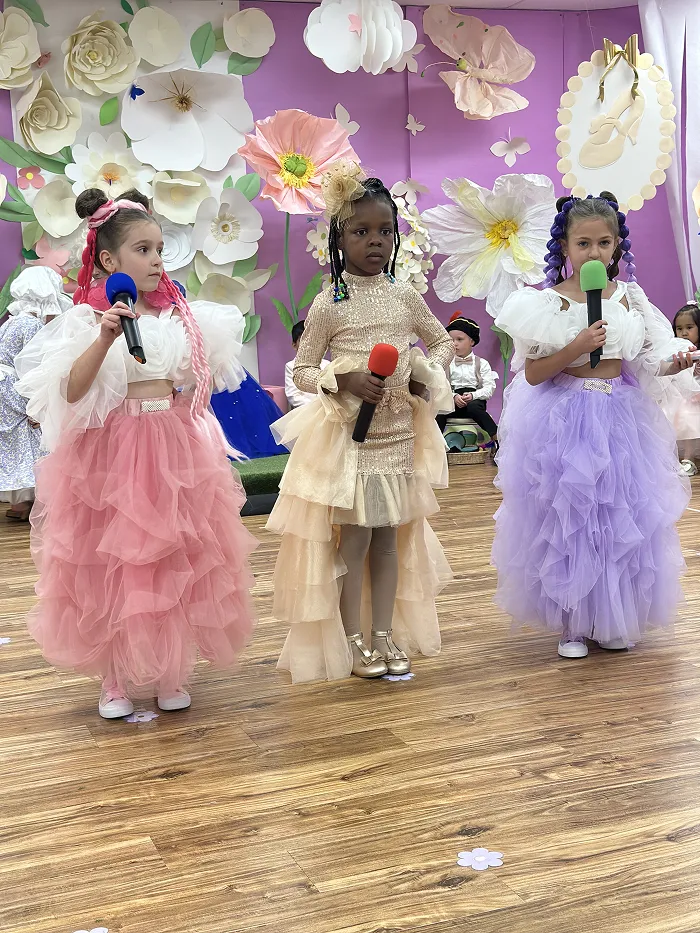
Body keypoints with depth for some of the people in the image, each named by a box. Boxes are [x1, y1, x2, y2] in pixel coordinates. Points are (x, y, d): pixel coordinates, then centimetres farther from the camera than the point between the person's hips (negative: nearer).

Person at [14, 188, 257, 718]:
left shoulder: (181, 316, 7)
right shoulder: (89, 320, -6)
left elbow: (199, 385, 20)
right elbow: (71, 392, -19)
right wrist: (104, 339, -28)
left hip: (176, 457, 4)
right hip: (111, 456, -4)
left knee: (177, 565, 9)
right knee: (111, 565, 3)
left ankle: (171, 673, 23)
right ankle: (116, 678, 18)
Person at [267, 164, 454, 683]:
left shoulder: (405, 297, 3)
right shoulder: (329, 304, -8)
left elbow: (444, 343, 16)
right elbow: (302, 371, -5)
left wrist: (427, 376, -3)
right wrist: (344, 380, -22)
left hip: (398, 432, 4)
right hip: (347, 434, -4)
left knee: (389, 535, 11)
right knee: (353, 537, 1)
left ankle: (385, 634, 22)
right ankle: (352, 639, 15)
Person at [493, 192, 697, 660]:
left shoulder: (628, 297, 4)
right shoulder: (551, 302, -7)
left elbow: (643, 361, 10)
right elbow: (533, 374, -9)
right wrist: (577, 348, -21)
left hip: (621, 419, 4)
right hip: (564, 421, -4)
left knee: (622, 519, 8)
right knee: (566, 520, 2)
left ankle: (612, 620, 25)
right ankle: (571, 624, 16)